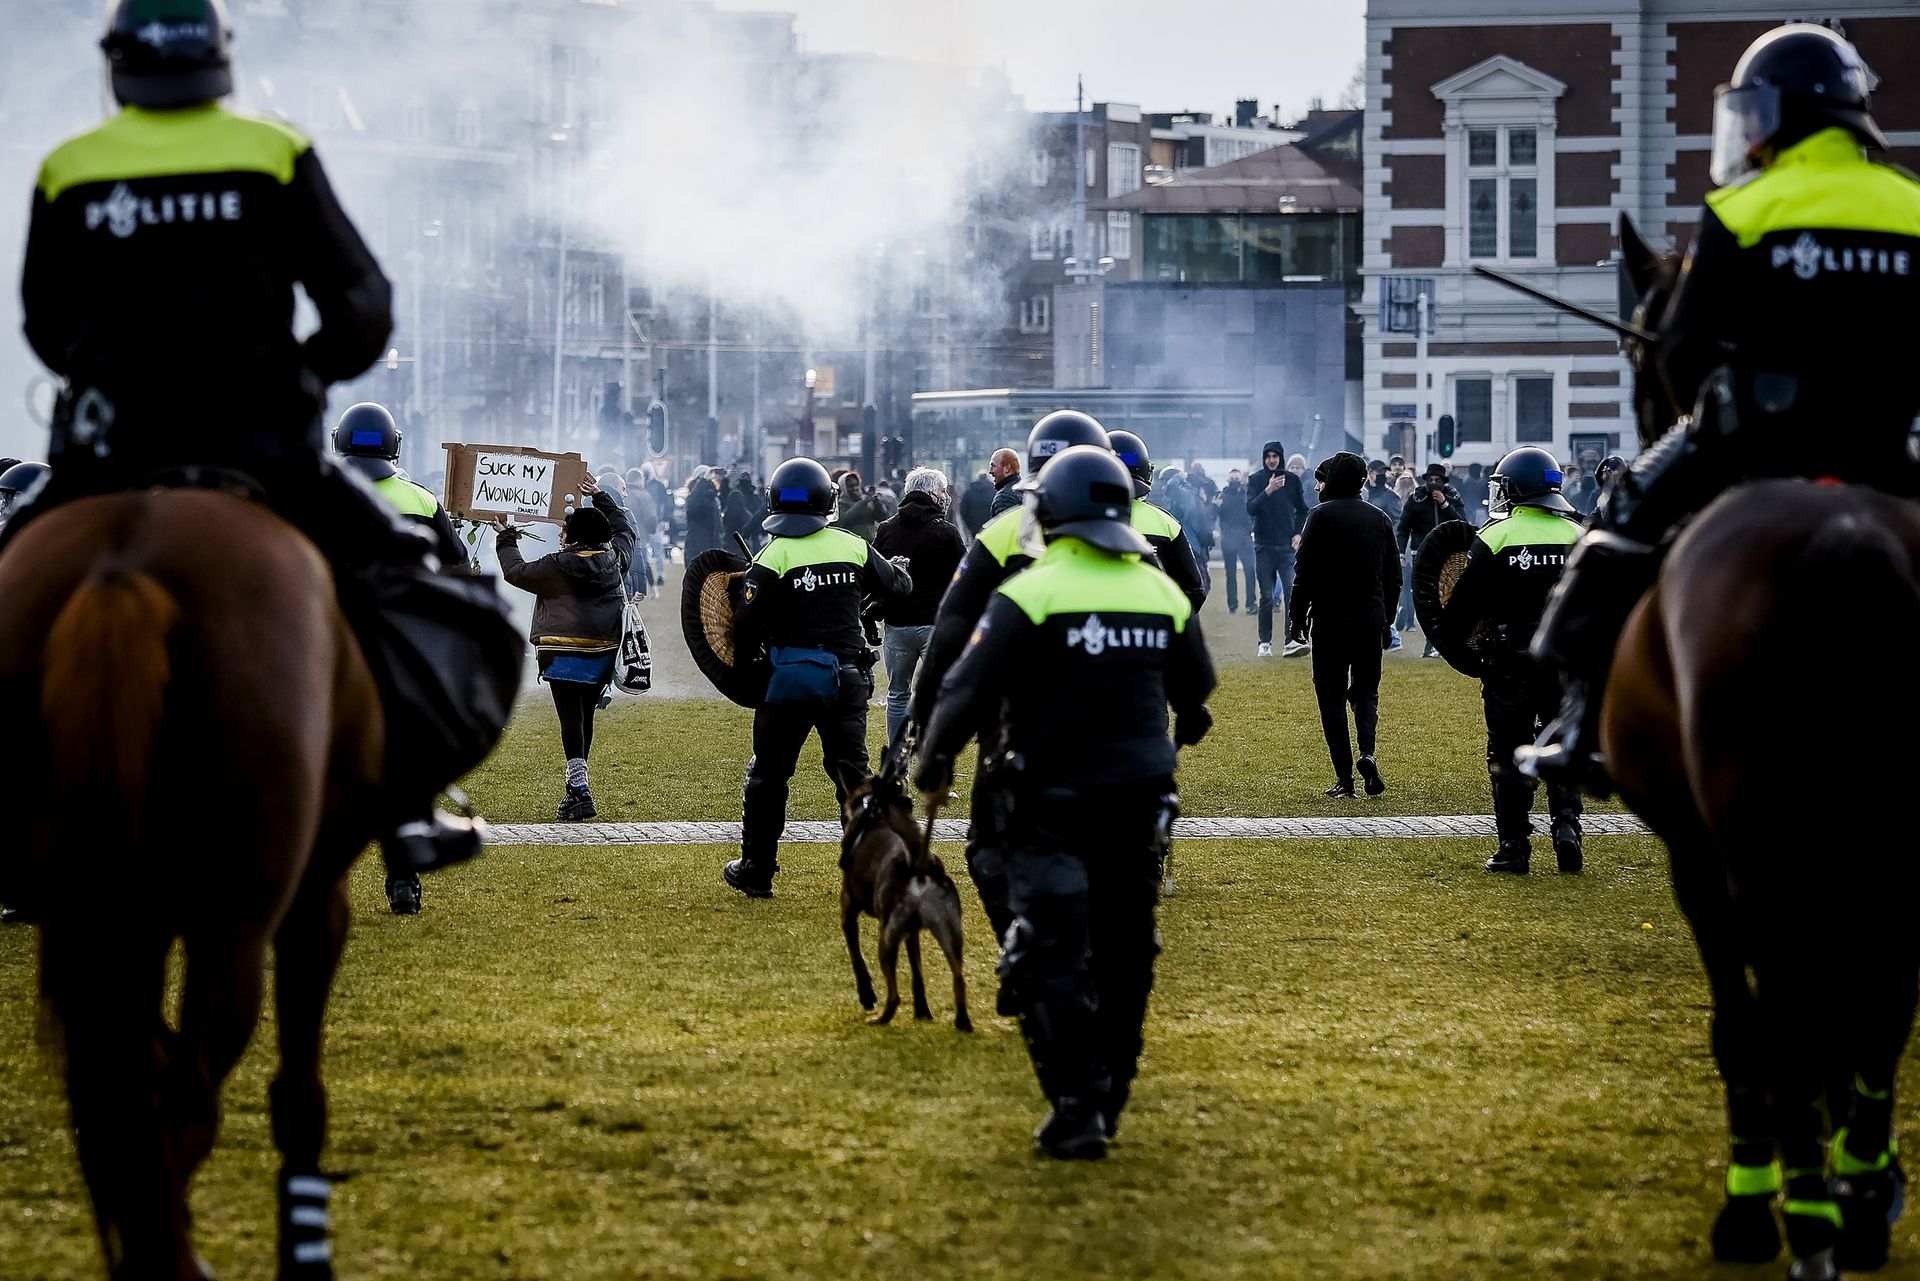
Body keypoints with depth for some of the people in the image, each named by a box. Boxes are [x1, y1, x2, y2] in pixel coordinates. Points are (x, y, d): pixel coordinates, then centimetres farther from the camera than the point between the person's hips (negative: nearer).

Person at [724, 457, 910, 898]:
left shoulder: (773, 558, -12)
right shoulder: (854, 548, 0)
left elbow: (747, 628, -13)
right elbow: (897, 584, 17)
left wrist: (743, 653, 8)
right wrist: (900, 568, 40)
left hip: (790, 677, -3)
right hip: (847, 675, 3)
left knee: (769, 775, 11)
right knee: (852, 772, 8)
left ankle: (756, 872, 18)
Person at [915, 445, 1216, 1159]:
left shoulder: (1032, 593, -12)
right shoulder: (1164, 594, 4)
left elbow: (967, 692, -14)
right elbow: (1198, 698, 18)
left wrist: (933, 767, 2)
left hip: (1055, 810, -5)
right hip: (1140, 805, 5)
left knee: (1054, 965, -1)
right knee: (1123, 957, 15)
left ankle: (1077, 1112, -8)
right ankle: (1108, 1100, 23)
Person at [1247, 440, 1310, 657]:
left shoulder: (1292, 480, 6)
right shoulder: (1256, 480, 2)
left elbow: (1302, 510, 16)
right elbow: (1250, 509, -12)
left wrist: (1299, 533, 2)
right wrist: (1268, 491, -24)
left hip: (1287, 545, 0)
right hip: (1264, 546, 0)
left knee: (1292, 593, -13)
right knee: (1266, 597, 4)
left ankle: (1292, 641, -20)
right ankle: (1265, 643, 11)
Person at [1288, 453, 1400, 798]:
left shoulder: (1321, 515, -6)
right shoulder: (1379, 518, 9)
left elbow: (1305, 573, -10)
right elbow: (1393, 576, 12)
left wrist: (1297, 618, -3)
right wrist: (1385, 621, 20)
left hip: (1329, 619, -4)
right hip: (1371, 620, 4)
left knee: (1332, 695, 2)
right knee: (1365, 690, 16)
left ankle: (1344, 777, -2)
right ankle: (1367, 751, -10)